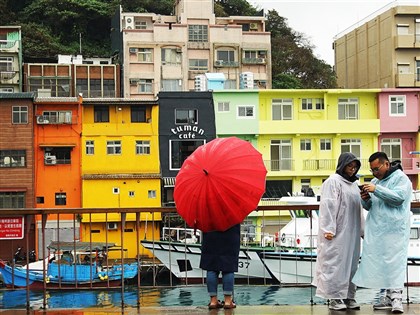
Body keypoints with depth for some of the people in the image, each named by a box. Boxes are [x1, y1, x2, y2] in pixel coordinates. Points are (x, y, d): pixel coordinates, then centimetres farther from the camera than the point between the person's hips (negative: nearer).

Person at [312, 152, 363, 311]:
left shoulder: (354, 184, 17)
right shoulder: (333, 181, -6)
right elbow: (328, 206, -13)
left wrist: (361, 229, 15)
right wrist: (329, 229, -18)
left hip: (352, 233, 8)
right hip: (337, 232, -8)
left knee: (351, 263, 9)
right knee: (335, 263, -4)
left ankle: (348, 296, 16)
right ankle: (334, 298, 0)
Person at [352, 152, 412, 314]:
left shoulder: (400, 178, -2)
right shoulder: (375, 181, 21)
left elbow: (399, 197, -18)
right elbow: (369, 207, 24)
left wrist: (376, 190, -18)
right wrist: (365, 199, 1)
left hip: (394, 231, -7)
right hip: (377, 231, 7)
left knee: (394, 262, -10)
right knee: (381, 263, 5)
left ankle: (396, 297, -11)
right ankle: (388, 296, 10)